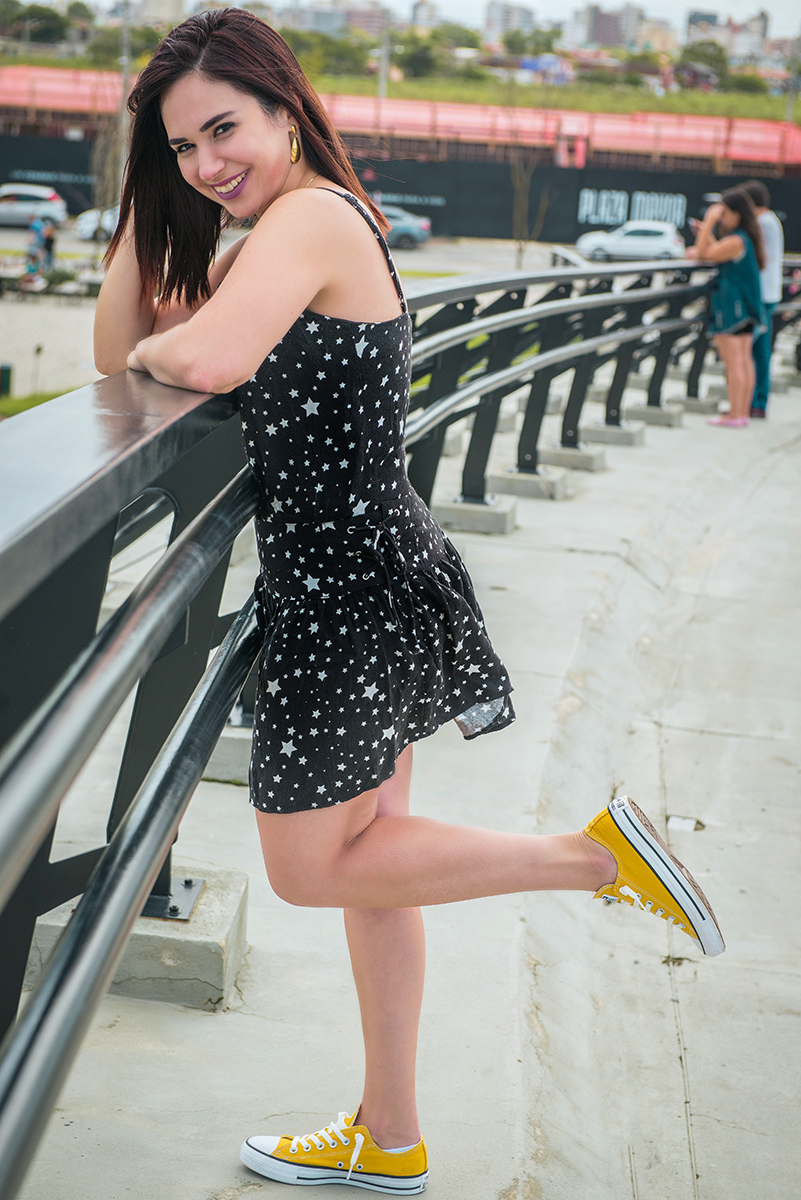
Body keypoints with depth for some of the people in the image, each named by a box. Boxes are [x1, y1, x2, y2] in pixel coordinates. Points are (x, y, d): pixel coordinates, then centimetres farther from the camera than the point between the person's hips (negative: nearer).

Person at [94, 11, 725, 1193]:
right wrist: (149, 202, 2)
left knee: (312, 868, 4)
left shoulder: (312, 214, -16)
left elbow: (211, 360, -35)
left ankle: (595, 852, 5)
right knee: (362, 852, 17)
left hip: (355, 585, -10)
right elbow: (120, 350, 11)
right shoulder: (264, 237, 13)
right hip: (360, 580, 10)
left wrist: (152, 348, -12)